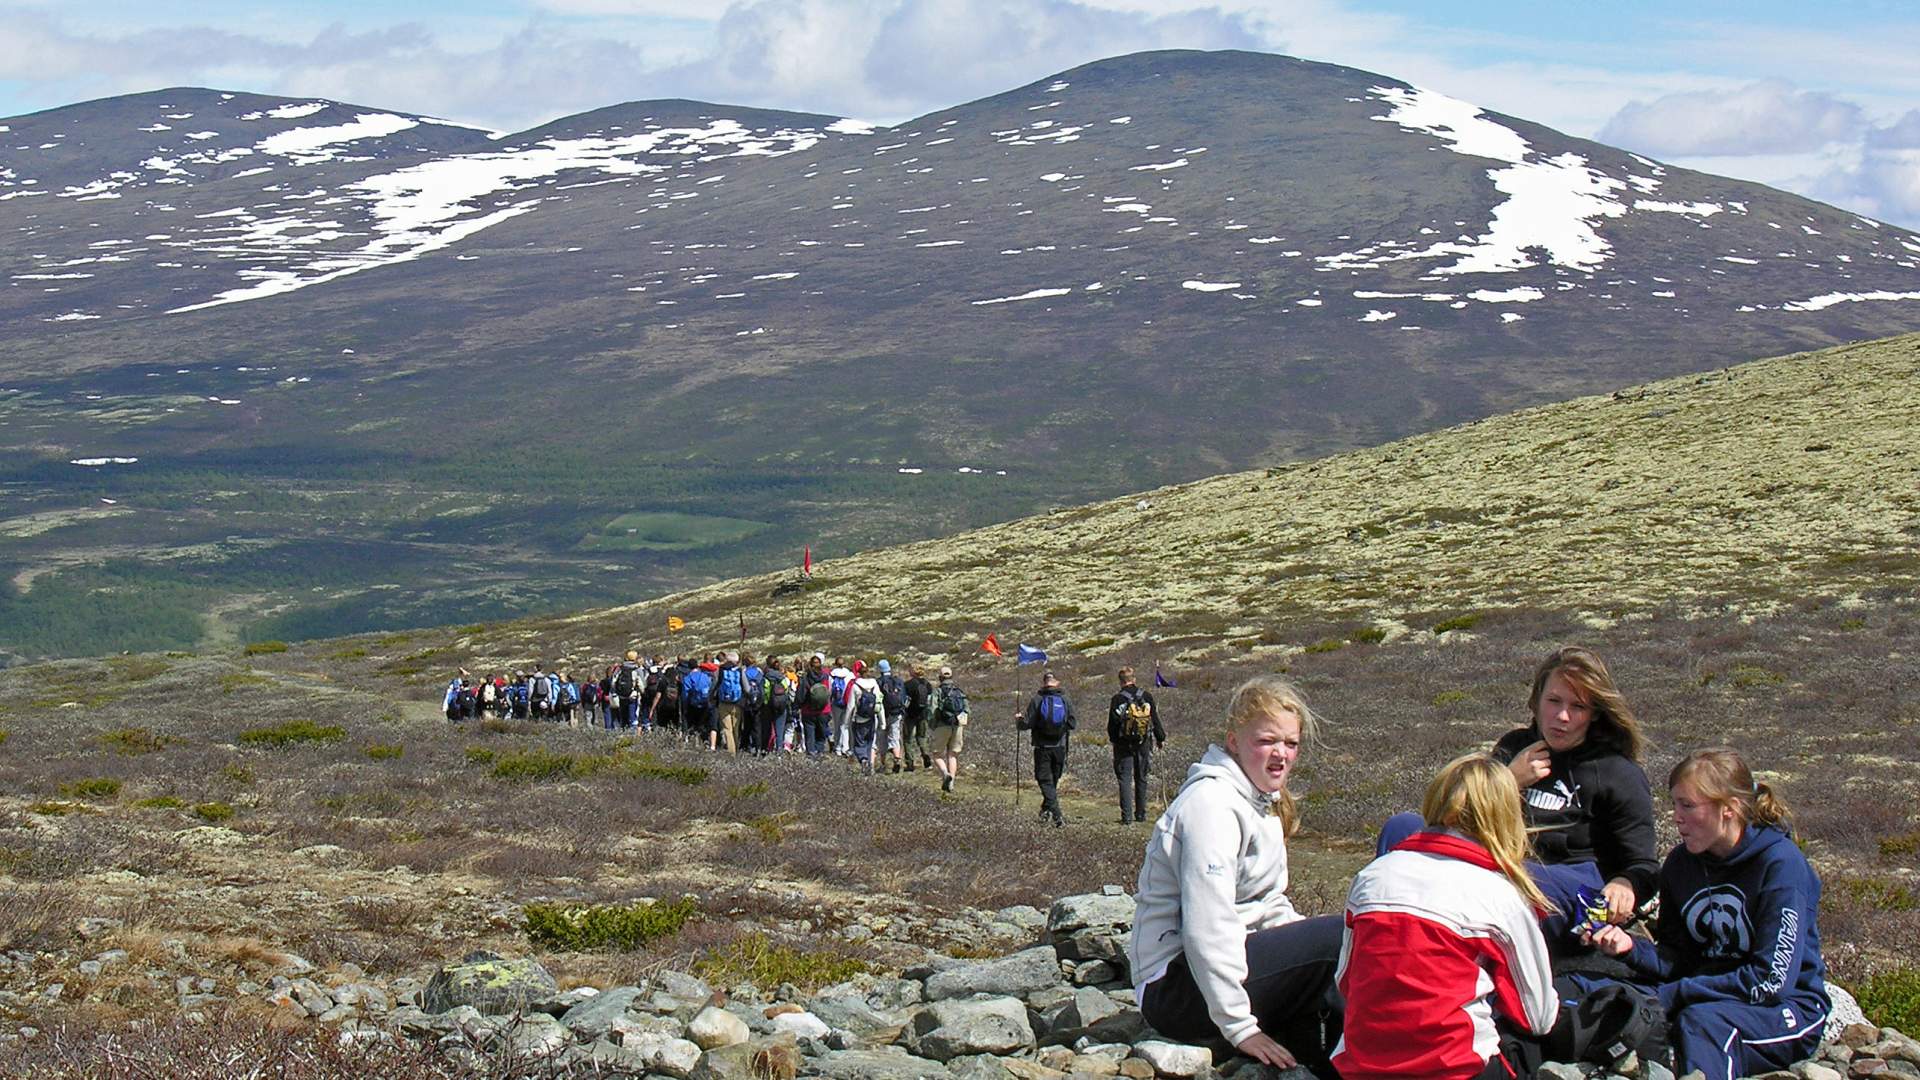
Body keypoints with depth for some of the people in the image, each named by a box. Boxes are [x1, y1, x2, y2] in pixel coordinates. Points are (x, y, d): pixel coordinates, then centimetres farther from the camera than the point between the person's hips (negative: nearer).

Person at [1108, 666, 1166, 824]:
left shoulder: (1117, 699, -7)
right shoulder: (1147, 697, 1)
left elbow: (1112, 724, -4)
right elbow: (1155, 720, 6)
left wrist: (1113, 740, 12)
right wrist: (1161, 738, 17)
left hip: (1124, 745, -3)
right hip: (1143, 745, 3)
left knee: (1125, 779, -1)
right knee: (1141, 779, 13)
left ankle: (1126, 815, -9)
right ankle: (1141, 814, 18)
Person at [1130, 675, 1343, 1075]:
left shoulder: (1261, 802, 14)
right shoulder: (1212, 804, -16)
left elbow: (1269, 905, 17)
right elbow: (1207, 925, -23)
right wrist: (1240, 1026, -23)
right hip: (1174, 988, -10)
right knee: (1341, 935, -20)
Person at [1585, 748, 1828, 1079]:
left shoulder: (1781, 863, -15)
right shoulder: (1681, 863, 6)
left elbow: (1770, 981, -19)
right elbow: (1675, 961, 6)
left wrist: (1671, 995, -20)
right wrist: (1631, 947, -17)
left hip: (1787, 1011, -5)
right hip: (1709, 998, 5)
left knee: (1700, 1019, -36)